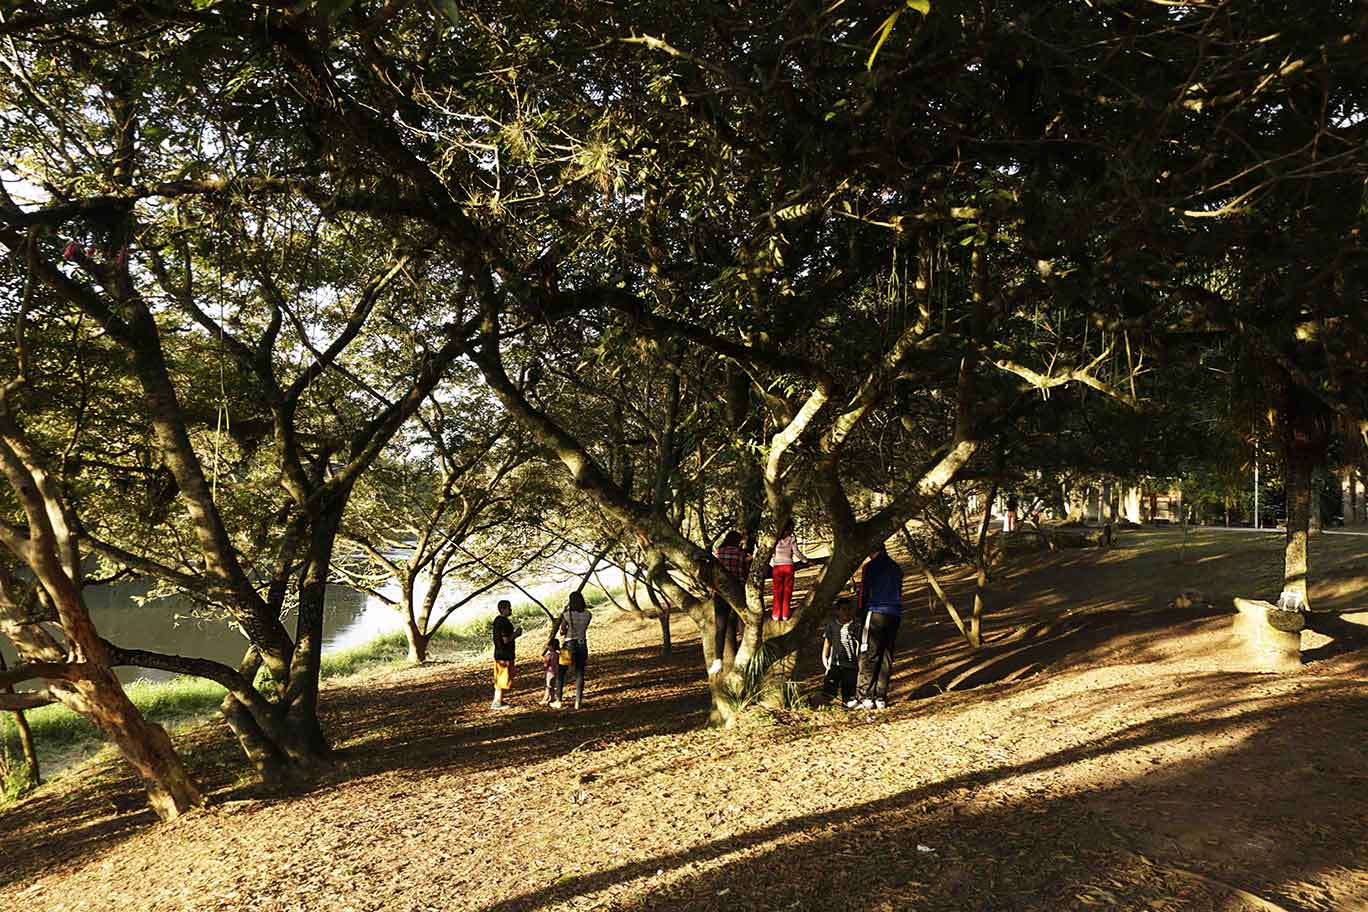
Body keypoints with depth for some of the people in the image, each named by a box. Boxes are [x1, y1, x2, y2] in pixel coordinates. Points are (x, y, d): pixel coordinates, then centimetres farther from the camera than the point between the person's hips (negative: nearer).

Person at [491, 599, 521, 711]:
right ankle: (497, 703, 3)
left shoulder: (497, 620, 12)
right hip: (504, 655, -10)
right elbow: (506, 640, -24)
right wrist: (516, 634, -10)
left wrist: (514, 634, 12)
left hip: (499, 654, 10)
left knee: (499, 679, 16)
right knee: (503, 679, -2)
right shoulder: (504, 622, -20)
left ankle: (497, 701, 24)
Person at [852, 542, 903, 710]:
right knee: (886, 657, 8)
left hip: (876, 613, -6)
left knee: (869, 656, -4)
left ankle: (864, 697, -7)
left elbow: (864, 592, -1)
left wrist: (860, 612, 11)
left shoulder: (871, 567, -3)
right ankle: (881, 697, 8)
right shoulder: (896, 568, 15)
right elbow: (899, 592, 17)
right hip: (895, 615, 6)